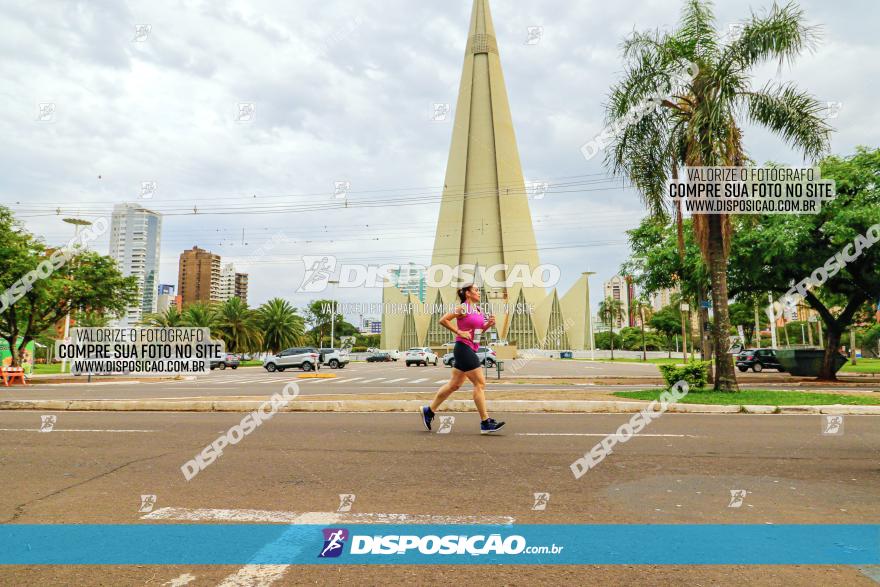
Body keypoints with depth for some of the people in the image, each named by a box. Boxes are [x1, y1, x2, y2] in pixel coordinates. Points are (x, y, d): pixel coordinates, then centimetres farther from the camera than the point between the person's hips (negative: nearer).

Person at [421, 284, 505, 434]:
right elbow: (443, 320, -13)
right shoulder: (463, 308, -10)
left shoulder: (477, 309, 15)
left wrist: (488, 324, 5)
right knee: (480, 383, -8)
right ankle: (485, 423, -2)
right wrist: (459, 332, -16)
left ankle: (429, 410, 25)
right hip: (463, 348, -9)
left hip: (469, 350, 9)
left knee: (454, 384, 14)